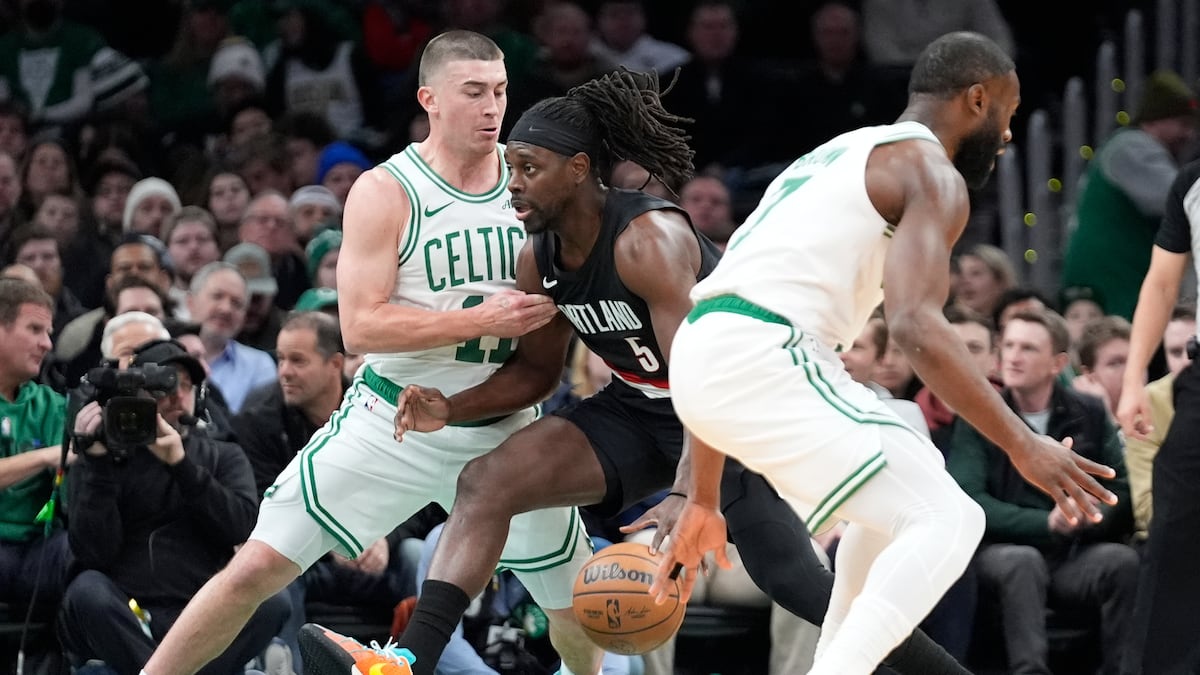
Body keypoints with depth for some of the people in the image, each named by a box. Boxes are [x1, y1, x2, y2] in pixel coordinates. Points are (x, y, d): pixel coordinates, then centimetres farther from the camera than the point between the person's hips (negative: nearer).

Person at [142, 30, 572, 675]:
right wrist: (483, 319, -27)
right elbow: (360, 326, -19)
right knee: (257, 568, -11)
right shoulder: (385, 192, -11)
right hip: (391, 423, -4)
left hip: (501, 429, 4)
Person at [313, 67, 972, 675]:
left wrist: (689, 494, -45)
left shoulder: (648, 239, -28)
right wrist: (450, 409, -7)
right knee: (486, 481, -12)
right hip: (639, 410, 7)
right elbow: (535, 372, 11)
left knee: (801, 586, -11)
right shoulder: (539, 259, -4)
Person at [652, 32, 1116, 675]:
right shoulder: (931, 174, 1)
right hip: (764, 363, -9)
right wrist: (1022, 445, -21)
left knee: (906, 479, 28)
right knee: (946, 521, -8)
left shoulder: (836, 159, 29)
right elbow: (915, 326, -18)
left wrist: (702, 502, 31)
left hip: (702, 357, 9)